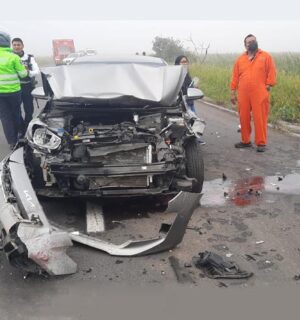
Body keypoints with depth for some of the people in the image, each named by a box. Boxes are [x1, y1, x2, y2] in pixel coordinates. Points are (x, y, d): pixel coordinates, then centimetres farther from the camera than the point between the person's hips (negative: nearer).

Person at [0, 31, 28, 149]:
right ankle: (17, 137, 30)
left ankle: (12, 142, 5)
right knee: (16, 114, 17)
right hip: (13, 91, -1)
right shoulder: (13, 56, -11)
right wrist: (26, 70, 14)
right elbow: (23, 74, -7)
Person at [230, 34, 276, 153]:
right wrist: (233, 92, 7)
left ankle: (261, 143, 3)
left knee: (260, 119, -4)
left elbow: (271, 73, 1)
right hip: (243, 95, 3)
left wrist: (268, 86, -8)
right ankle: (245, 141, 22)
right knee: (244, 118, 9)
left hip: (260, 95, -3)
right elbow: (235, 77, 11)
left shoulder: (266, 56, 5)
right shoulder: (240, 59, 13)